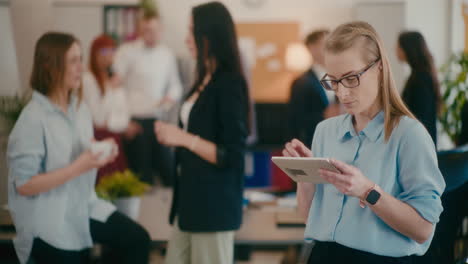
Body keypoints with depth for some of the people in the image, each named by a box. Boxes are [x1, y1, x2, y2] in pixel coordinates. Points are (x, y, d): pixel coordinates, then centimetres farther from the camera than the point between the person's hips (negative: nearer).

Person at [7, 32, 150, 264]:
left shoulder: (79, 107, 3)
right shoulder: (33, 119, -21)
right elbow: (24, 184, -23)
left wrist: (100, 154, -5)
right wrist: (78, 167, -28)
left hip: (83, 207, 7)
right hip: (48, 224, -7)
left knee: (136, 239, -7)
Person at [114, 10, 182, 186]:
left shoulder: (167, 54, 11)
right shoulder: (127, 51, -4)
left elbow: (175, 84, 20)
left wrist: (170, 98, -3)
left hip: (157, 120, 4)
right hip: (134, 121, -4)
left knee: (169, 170, 1)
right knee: (142, 174, 0)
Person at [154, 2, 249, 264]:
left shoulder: (229, 84, -15)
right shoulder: (205, 80, 11)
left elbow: (232, 155, -18)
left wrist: (184, 138, -18)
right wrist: (173, 135, 8)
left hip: (214, 202, -8)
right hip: (191, 197, 9)